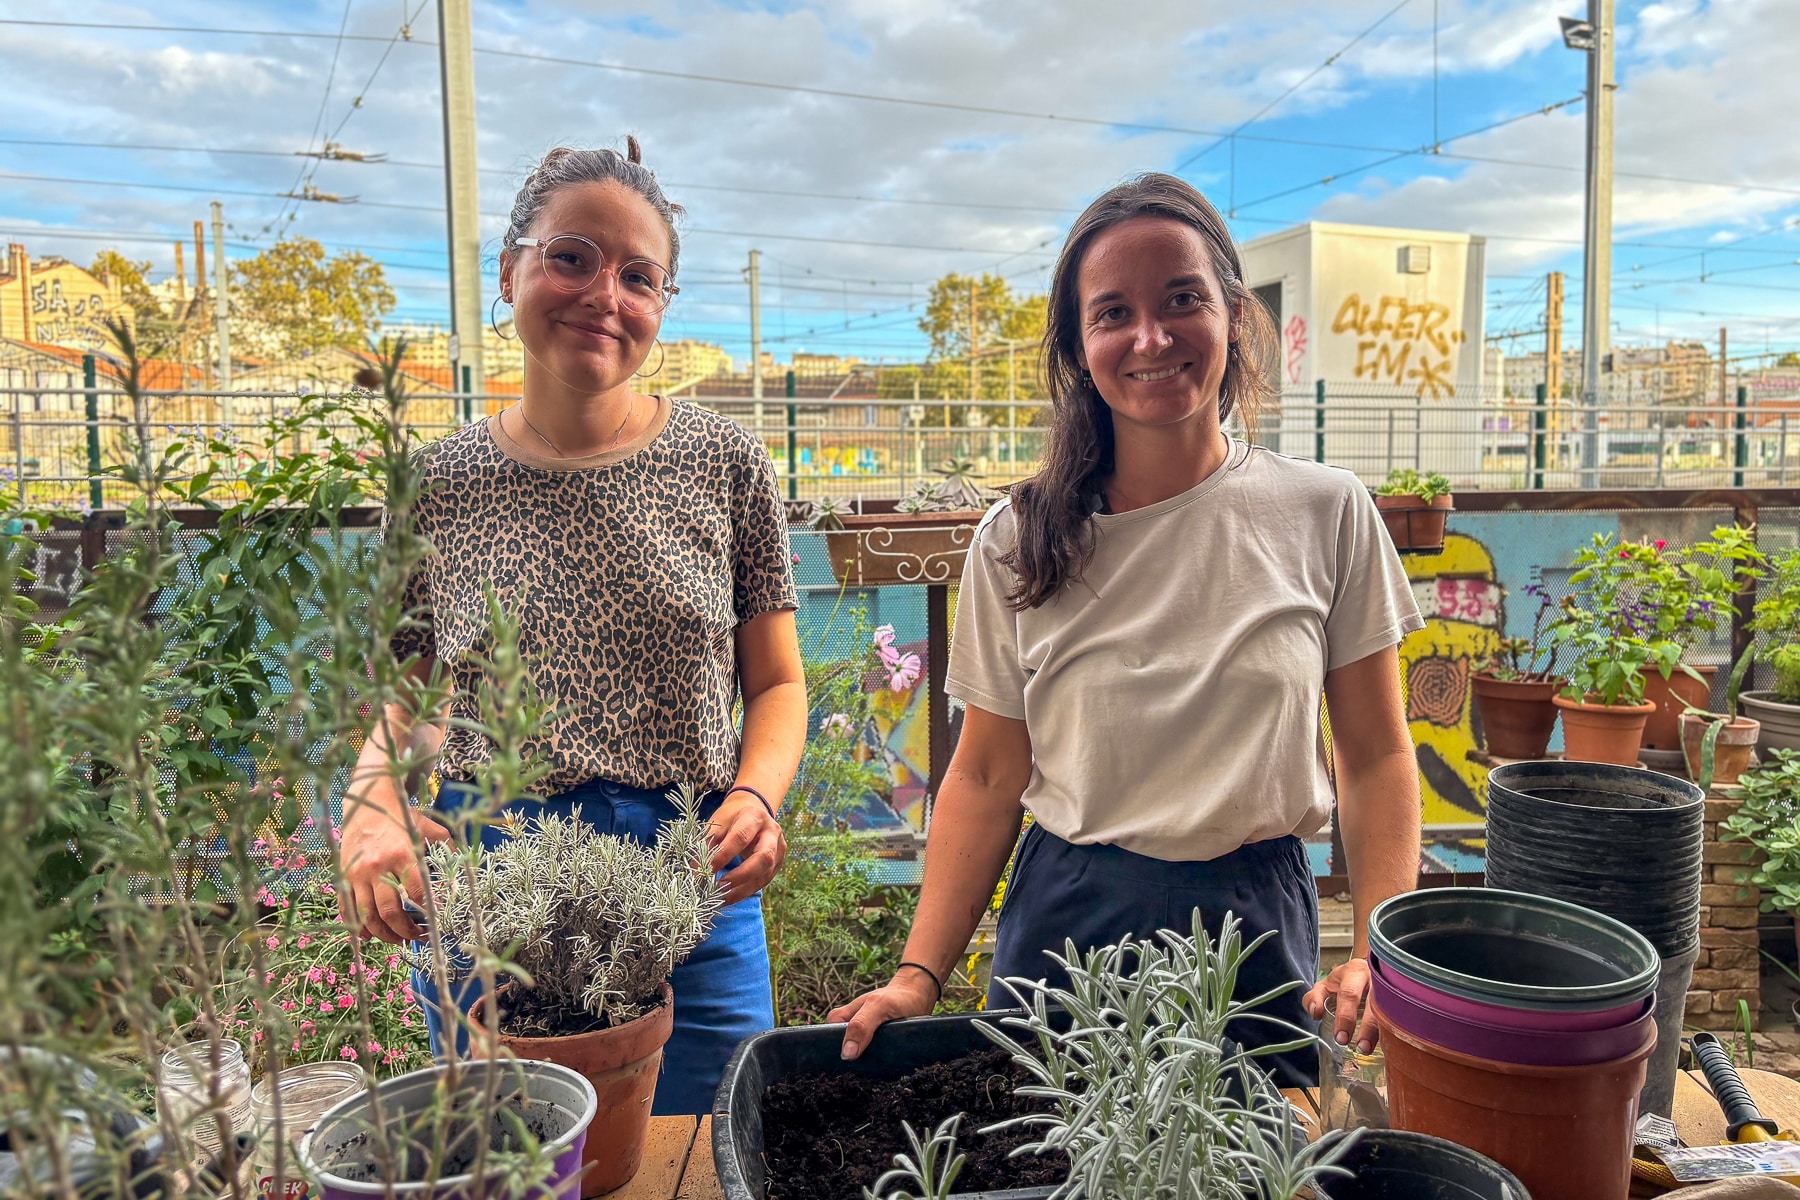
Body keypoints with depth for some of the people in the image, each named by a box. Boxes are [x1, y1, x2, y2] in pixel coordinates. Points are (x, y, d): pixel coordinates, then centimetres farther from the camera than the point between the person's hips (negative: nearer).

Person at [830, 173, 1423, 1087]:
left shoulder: (1327, 515, -4)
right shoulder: (1018, 541, -4)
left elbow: (1377, 757, 1)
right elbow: (986, 778, 0)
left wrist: (1380, 956, -10)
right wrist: (919, 974, -9)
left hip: (1255, 927, 0)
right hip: (1064, 930, 0)